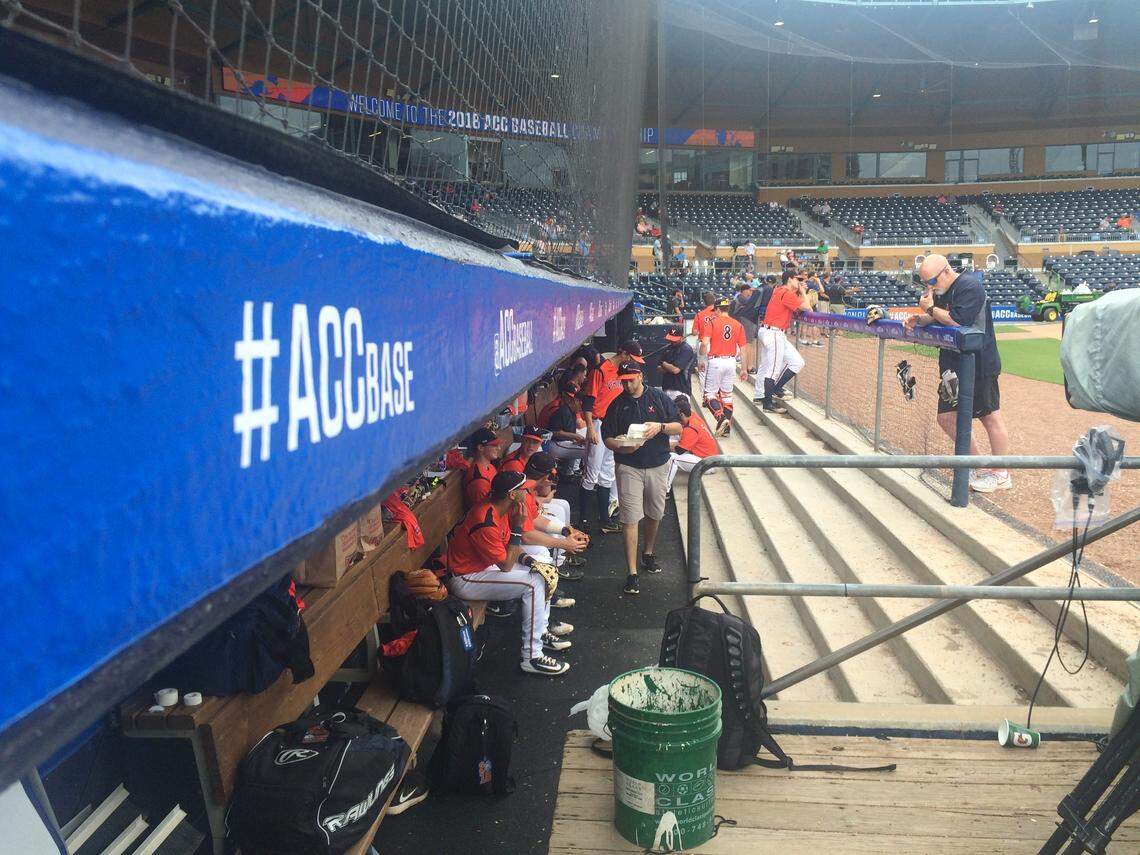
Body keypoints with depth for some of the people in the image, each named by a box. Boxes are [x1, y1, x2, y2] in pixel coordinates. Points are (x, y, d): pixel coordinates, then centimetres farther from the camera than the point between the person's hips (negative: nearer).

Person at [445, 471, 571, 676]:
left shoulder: (500, 509, -1)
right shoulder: (486, 523, -31)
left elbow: (510, 545, 12)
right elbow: (506, 565, -24)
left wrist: (527, 558, -7)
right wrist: (518, 525, -24)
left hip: (484, 565, 10)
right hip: (465, 580, -10)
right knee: (533, 584, -21)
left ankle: (541, 631, 22)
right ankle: (532, 657, -14)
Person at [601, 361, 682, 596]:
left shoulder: (659, 398, 0)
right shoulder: (617, 404, 1)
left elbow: (678, 428, 0)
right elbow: (608, 438, 1)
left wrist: (660, 427, -20)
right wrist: (621, 447, -20)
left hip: (658, 465, 2)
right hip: (629, 467, -1)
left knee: (654, 514, 16)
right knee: (631, 518, -8)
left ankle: (648, 553, 41)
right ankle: (632, 573, -7)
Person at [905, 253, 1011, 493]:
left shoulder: (970, 286, -14)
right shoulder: (941, 291, 13)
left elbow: (958, 320, -23)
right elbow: (936, 318, 21)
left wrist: (931, 309, -12)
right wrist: (919, 319, 1)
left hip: (978, 364, -10)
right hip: (953, 366, 10)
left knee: (991, 418, -1)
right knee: (947, 419, 11)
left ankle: (1001, 474, 9)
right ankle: (979, 466, 25)